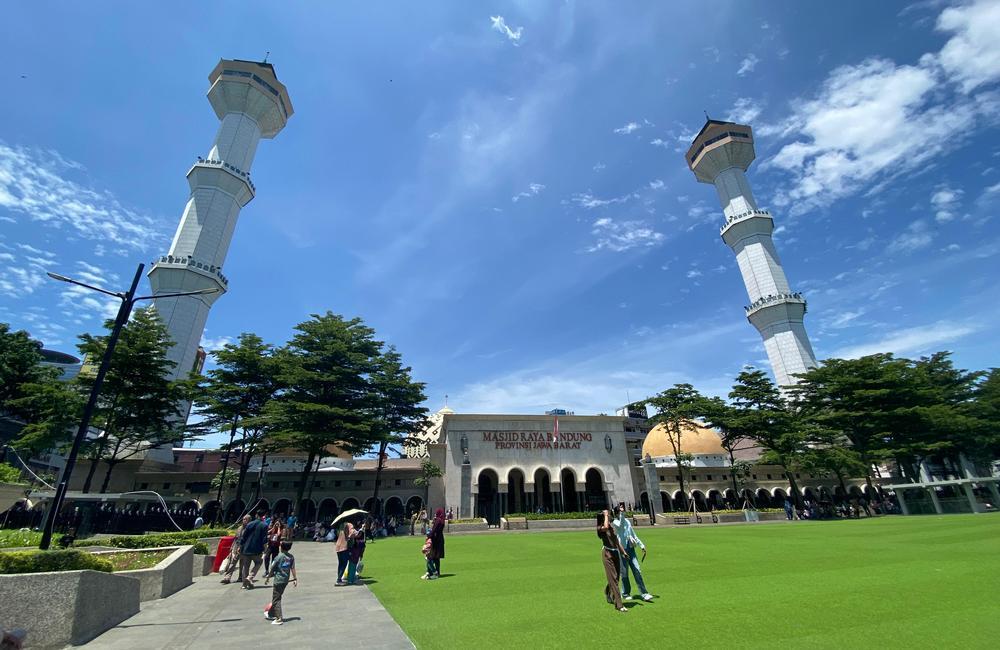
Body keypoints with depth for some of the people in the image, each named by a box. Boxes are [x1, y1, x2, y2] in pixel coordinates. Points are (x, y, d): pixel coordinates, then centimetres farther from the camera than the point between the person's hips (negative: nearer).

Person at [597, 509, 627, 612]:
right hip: (607, 553, -7)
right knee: (613, 578, -7)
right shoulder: (600, 528, -10)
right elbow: (605, 527, -34)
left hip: (616, 553, 7)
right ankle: (619, 605, -5)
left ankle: (608, 593, 40)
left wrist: (623, 552, 15)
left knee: (615, 578, 16)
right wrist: (605, 516, -22)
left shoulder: (612, 527, 12)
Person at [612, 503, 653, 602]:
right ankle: (625, 593, 21)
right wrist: (621, 513, -34)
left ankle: (644, 594, 7)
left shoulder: (627, 521, 13)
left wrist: (641, 545, 21)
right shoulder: (614, 522, -9)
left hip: (631, 549, 6)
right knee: (624, 573, 4)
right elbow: (620, 525, -33)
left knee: (637, 571, 1)